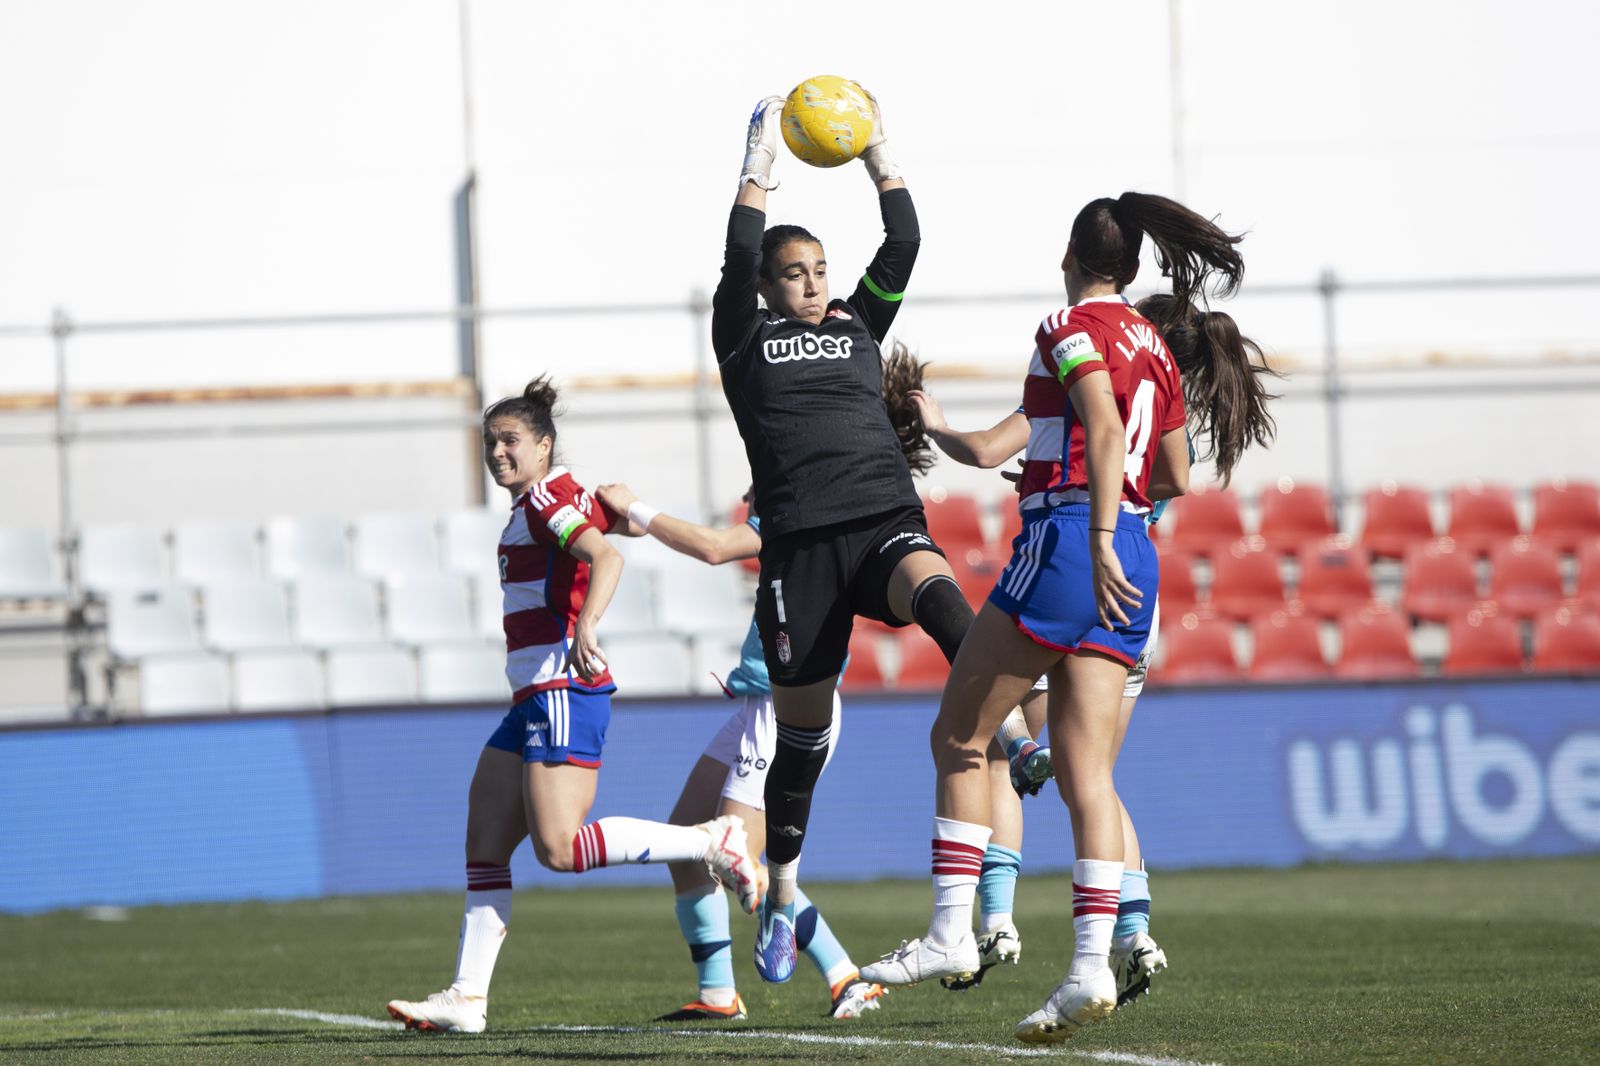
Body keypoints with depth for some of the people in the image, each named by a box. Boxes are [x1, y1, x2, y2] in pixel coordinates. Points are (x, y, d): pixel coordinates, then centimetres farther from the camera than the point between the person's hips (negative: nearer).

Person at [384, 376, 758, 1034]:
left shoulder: (546, 497, -9)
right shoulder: (536, 504, 19)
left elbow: (604, 556, -25)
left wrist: (584, 628, -38)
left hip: (564, 692, -10)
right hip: (534, 702, 10)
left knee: (559, 849, -17)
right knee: (484, 844, 5)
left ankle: (712, 843, -7)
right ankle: (467, 998, 3)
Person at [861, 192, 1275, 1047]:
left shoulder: (1072, 329, -4)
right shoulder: (1154, 345, 18)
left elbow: (1105, 431, -19)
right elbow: (1176, 474, 21)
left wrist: (1099, 541, -26)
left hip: (1066, 543, -7)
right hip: (1134, 563, 7)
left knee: (957, 737, 3)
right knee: (1084, 769, 2)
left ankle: (952, 930, -3)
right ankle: (1091, 966, -9)